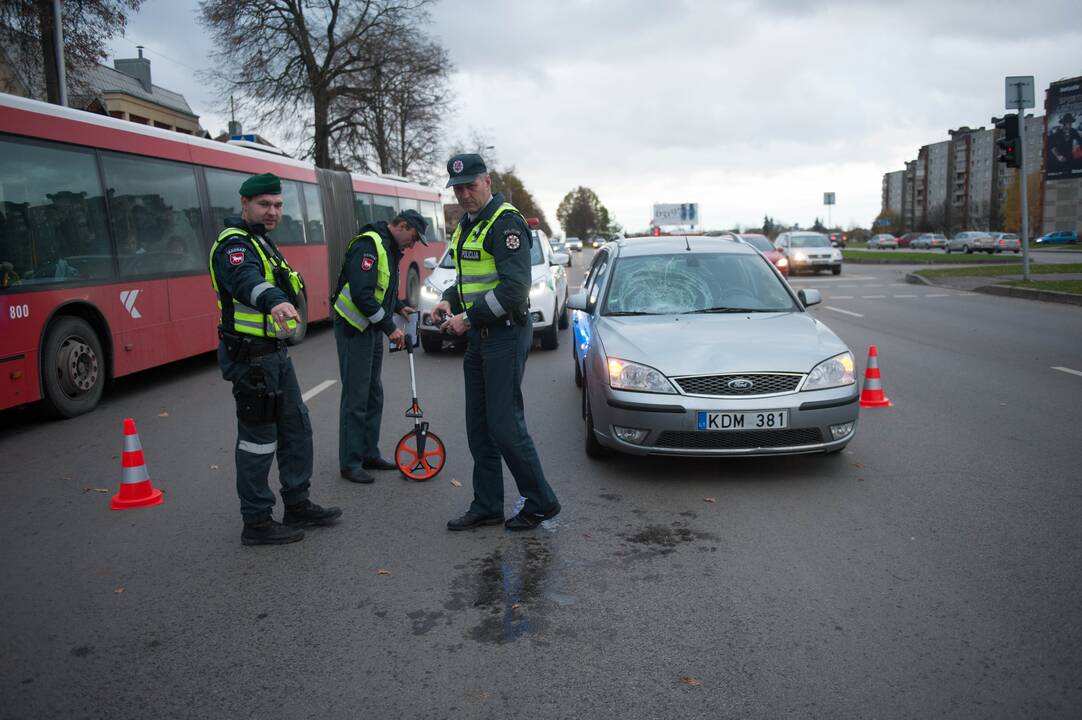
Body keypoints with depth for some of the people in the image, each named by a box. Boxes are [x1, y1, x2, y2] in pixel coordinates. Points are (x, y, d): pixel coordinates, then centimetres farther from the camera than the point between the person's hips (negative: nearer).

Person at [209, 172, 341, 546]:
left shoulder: (262, 242, 17)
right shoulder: (234, 244, -16)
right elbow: (246, 280, -39)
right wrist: (274, 301, -57)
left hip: (274, 353, 10)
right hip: (251, 357, -10)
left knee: (296, 428, 16)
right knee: (258, 439, -3)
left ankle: (298, 505, 28)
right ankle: (256, 523, 8)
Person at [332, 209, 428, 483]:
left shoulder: (390, 249, 13)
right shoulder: (368, 245, -19)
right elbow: (361, 293, -28)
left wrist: (400, 307, 13)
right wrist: (390, 327, -25)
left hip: (372, 329, 10)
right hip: (353, 329, -10)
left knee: (374, 395, 14)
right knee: (355, 397, -5)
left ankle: (369, 455, 25)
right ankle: (350, 464, 4)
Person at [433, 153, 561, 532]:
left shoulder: (505, 223, -14)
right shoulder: (467, 224, 16)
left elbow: (514, 288, -23)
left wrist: (468, 318, -18)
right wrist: (449, 300, 8)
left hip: (506, 334, -10)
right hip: (479, 336, 10)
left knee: (505, 425, -7)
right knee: (479, 427, 11)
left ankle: (541, 502, 8)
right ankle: (487, 507, 21)